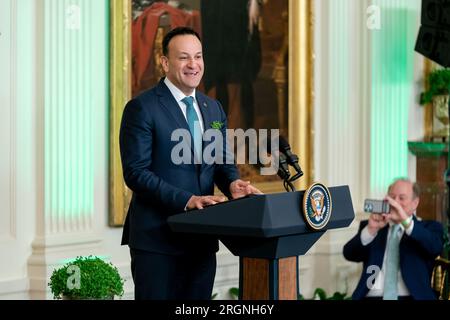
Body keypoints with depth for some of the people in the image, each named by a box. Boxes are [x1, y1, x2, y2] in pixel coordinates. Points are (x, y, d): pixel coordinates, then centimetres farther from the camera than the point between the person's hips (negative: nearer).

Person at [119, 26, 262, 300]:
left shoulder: (214, 108, 14)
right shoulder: (142, 108, -7)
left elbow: (222, 163, 15)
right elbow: (136, 172, -13)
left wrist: (233, 183, -9)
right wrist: (186, 200, -23)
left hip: (202, 236, 6)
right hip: (157, 237, -6)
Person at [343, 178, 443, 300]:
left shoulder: (429, 227, 13)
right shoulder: (368, 226, 18)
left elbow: (435, 247, -9)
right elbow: (349, 254, 3)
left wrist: (405, 220, -19)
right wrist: (371, 229, -12)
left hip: (411, 296, -1)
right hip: (371, 296, 1)